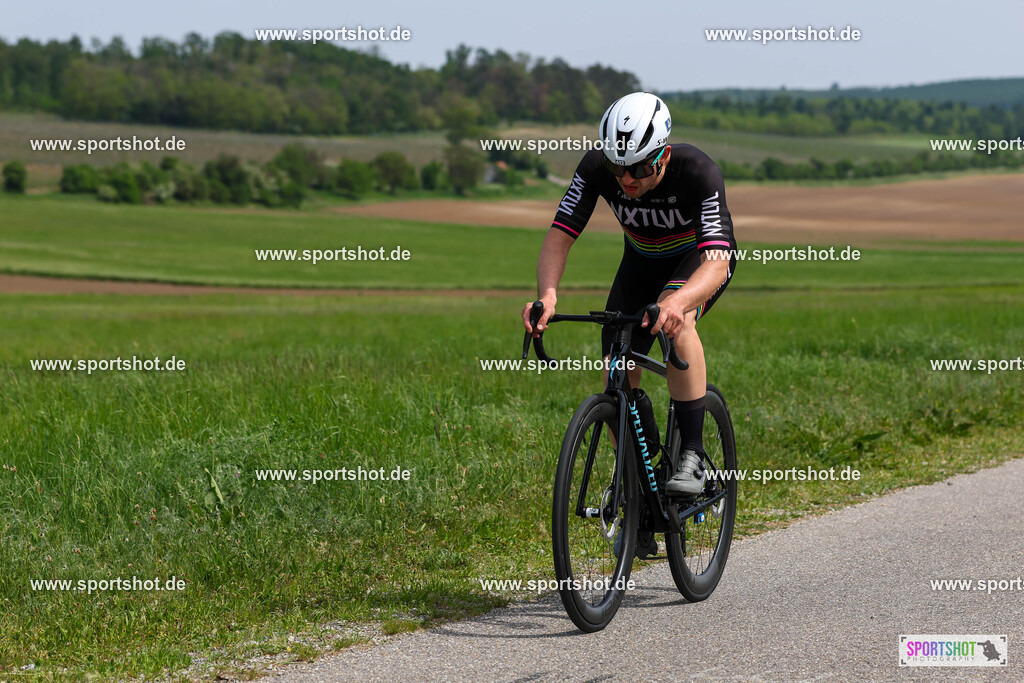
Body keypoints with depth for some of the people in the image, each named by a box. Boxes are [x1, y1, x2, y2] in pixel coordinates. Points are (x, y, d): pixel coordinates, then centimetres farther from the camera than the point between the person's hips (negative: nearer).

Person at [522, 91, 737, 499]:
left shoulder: (698, 172, -38)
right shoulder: (597, 168, -28)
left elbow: (717, 263, -46)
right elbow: (559, 236, -29)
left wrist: (676, 301, -67)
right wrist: (548, 294, -49)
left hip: (699, 256, -4)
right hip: (642, 260, 4)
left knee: (675, 320, -36)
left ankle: (692, 455, -28)